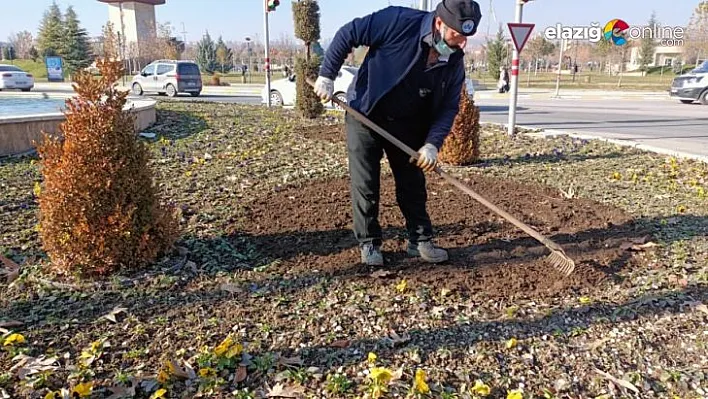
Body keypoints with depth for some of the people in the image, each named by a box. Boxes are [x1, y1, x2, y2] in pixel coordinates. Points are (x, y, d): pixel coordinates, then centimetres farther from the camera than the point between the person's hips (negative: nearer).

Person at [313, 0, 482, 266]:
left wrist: (432, 143, -18)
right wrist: (327, 76, -16)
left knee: (413, 184, 9)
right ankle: (368, 243, 15)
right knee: (365, 184, 0)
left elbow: (448, 107, -4)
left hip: (407, 125, 4)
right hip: (365, 115, -4)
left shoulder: (454, 61, -10)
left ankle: (420, 241, 23)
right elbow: (347, 34, -18)